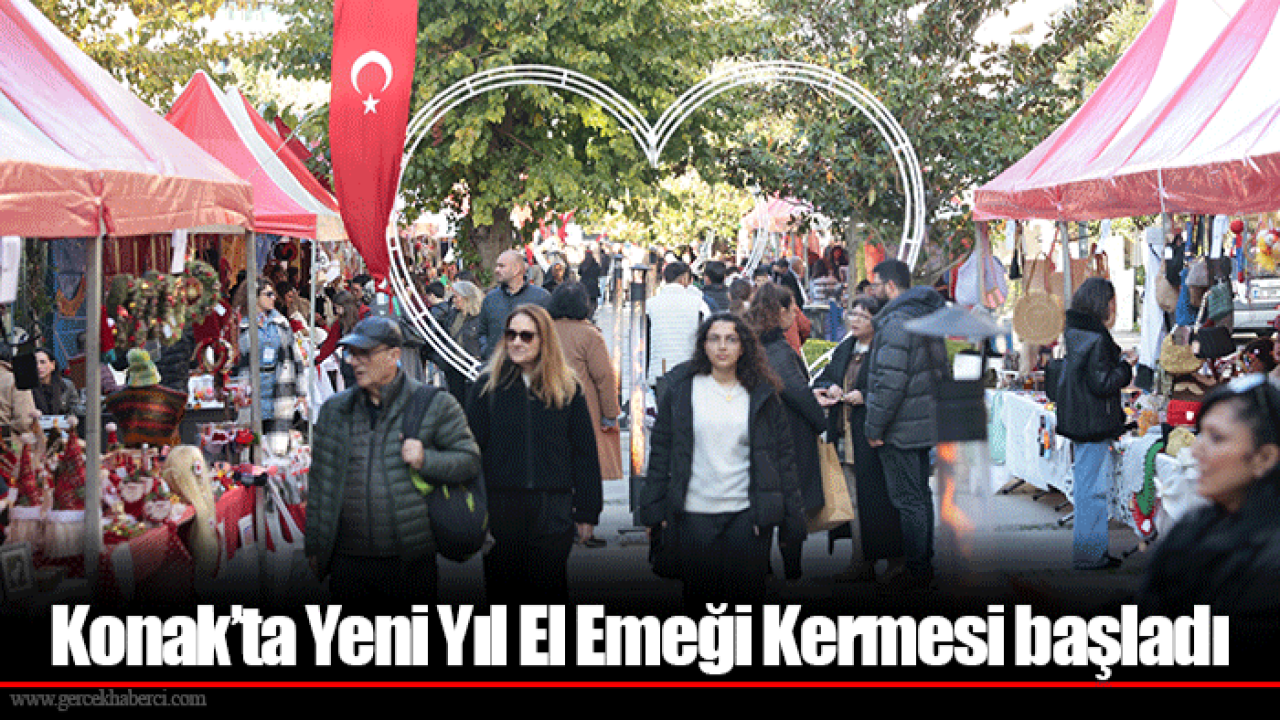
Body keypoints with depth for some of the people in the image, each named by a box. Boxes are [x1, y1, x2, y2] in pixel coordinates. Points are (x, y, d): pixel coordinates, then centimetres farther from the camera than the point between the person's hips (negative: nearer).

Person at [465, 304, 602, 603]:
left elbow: (585, 453, 7)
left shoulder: (568, 389, 4)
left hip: (552, 511, 0)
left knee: (549, 590, 3)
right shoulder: (488, 386, 4)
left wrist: (586, 511, 4)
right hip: (500, 508, 0)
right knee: (502, 591, 6)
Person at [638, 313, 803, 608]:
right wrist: (653, 510, 2)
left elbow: (783, 454, 7)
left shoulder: (761, 395, 5)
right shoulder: (680, 389, 4)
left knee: (747, 595, 1)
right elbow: (660, 448, 6)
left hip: (747, 515, 0)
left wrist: (792, 516, 2)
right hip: (693, 514, 0)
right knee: (699, 595, 5)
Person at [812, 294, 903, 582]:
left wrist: (864, 396, -19)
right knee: (853, 500, 6)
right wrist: (830, 388, 1)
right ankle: (861, 562, 10)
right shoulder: (844, 350, 16)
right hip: (846, 437, 7)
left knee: (875, 500, -5)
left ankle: (894, 559, 6)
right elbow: (821, 379, 23)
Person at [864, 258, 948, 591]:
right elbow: (938, 371, 18)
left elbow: (890, 381, -23)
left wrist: (874, 426, -16)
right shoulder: (923, 314, 12)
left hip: (900, 428, -10)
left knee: (908, 500, -3)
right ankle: (924, 565, 24)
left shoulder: (896, 321, -19)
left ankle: (915, 570, 1)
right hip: (923, 424, 10)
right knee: (920, 495, 16)